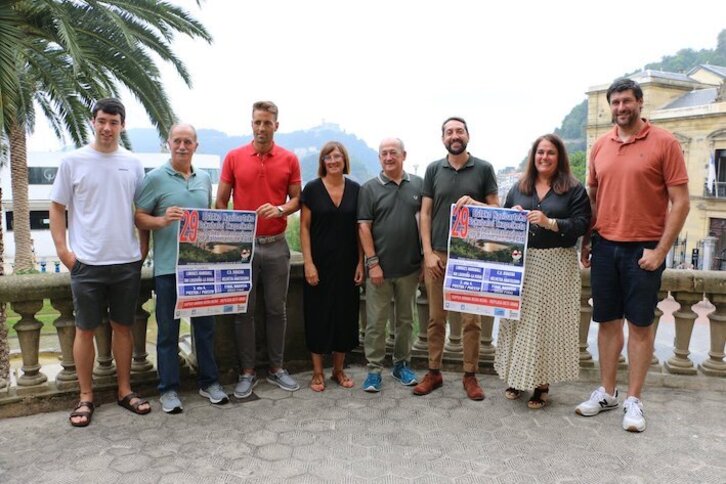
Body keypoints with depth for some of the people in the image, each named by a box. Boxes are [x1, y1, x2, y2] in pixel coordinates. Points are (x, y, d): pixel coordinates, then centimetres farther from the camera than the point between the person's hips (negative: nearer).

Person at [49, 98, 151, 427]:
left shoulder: (132, 163, 6)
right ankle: (86, 397, 19)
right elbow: (57, 208, 2)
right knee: (86, 329, 5)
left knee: (123, 326, 12)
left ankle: (125, 391, 24)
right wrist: (62, 249, -5)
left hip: (127, 261, 2)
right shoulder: (73, 161, -1)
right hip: (87, 263, -2)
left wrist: (145, 245, 6)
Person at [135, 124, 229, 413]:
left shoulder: (205, 179, 12)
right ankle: (168, 389, 18)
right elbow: (139, 218, -3)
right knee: (168, 330, 6)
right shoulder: (155, 178, -2)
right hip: (168, 267, -4)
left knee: (205, 326, 12)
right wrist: (162, 220, -21)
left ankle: (209, 382, 26)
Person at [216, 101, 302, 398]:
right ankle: (247, 372, 18)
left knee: (276, 309, 9)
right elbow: (220, 201, 4)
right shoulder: (234, 157, 2)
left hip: (276, 245, 1)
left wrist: (280, 210, -15)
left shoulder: (289, 159, 3)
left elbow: (297, 198, 6)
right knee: (244, 311, 6)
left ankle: (276, 368, 23)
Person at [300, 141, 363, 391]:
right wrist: (308, 263, -10)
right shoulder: (312, 189, -3)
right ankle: (317, 371, 18)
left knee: (345, 314, 8)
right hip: (320, 263, -2)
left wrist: (360, 263, 0)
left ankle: (339, 369, 24)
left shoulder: (355, 190, 3)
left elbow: (360, 228, 5)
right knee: (318, 315, 4)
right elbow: (304, 227, -4)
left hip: (347, 263, 2)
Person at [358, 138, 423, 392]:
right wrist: (372, 262, -10)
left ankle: (402, 364, 29)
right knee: (376, 321, 4)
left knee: (405, 319, 14)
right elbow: (364, 227, -5)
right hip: (380, 267, -2)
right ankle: (374, 369, 15)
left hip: (410, 266, 3)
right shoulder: (370, 188, -1)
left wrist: (426, 257, 3)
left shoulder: (418, 184, 5)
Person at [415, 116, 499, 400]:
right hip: (437, 254, 1)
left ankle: (470, 375, 15)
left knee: (471, 318, 3)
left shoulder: (483, 169, 4)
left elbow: (496, 209, 6)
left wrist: (474, 203, -15)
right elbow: (425, 213, 5)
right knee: (435, 317, 6)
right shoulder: (433, 170, 7)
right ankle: (433, 372, 18)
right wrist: (428, 252, -3)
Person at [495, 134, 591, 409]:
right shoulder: (519, 188, 14)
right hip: (521, 263, 3)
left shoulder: (574, 189, 2)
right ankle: (517, 377, 18)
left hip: (556, 265, -3)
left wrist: (550, 223, -20)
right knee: (519, 319, 4)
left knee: (548, 322, -1)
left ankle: (542, 384, 12)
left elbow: (581, 224, -7)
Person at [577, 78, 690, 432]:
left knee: (640, 324, 5)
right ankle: (606, 392, 23)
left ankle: (633, 400, 16)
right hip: (604, 246, 4)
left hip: (644, 249, -4)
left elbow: (680, 202, -7)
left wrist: (660, 251, -12)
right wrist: (585, 242, 9)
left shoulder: (664, 142, -5)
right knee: (608, 321, 10)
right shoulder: (600, 146, 8)